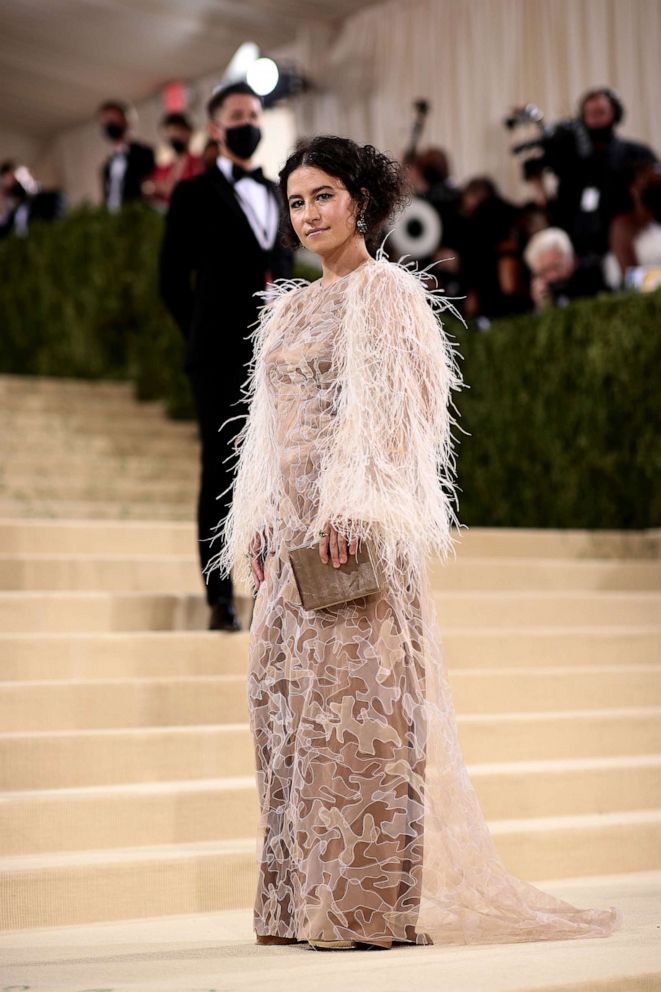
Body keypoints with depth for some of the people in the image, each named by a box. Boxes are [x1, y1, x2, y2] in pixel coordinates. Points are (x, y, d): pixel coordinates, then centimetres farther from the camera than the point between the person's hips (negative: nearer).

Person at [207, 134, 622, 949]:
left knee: (354, 696, -10)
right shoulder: (288, 307, 20)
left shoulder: (385, 293, -2)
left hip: (356, 523, -8)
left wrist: (349, 510, -21)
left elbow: (385, 412, -11)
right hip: (291, 523, 8)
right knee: (285, 696, 5)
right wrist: (256, 526, 12)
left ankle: (371, 903, -6)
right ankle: (301, 897, 11)